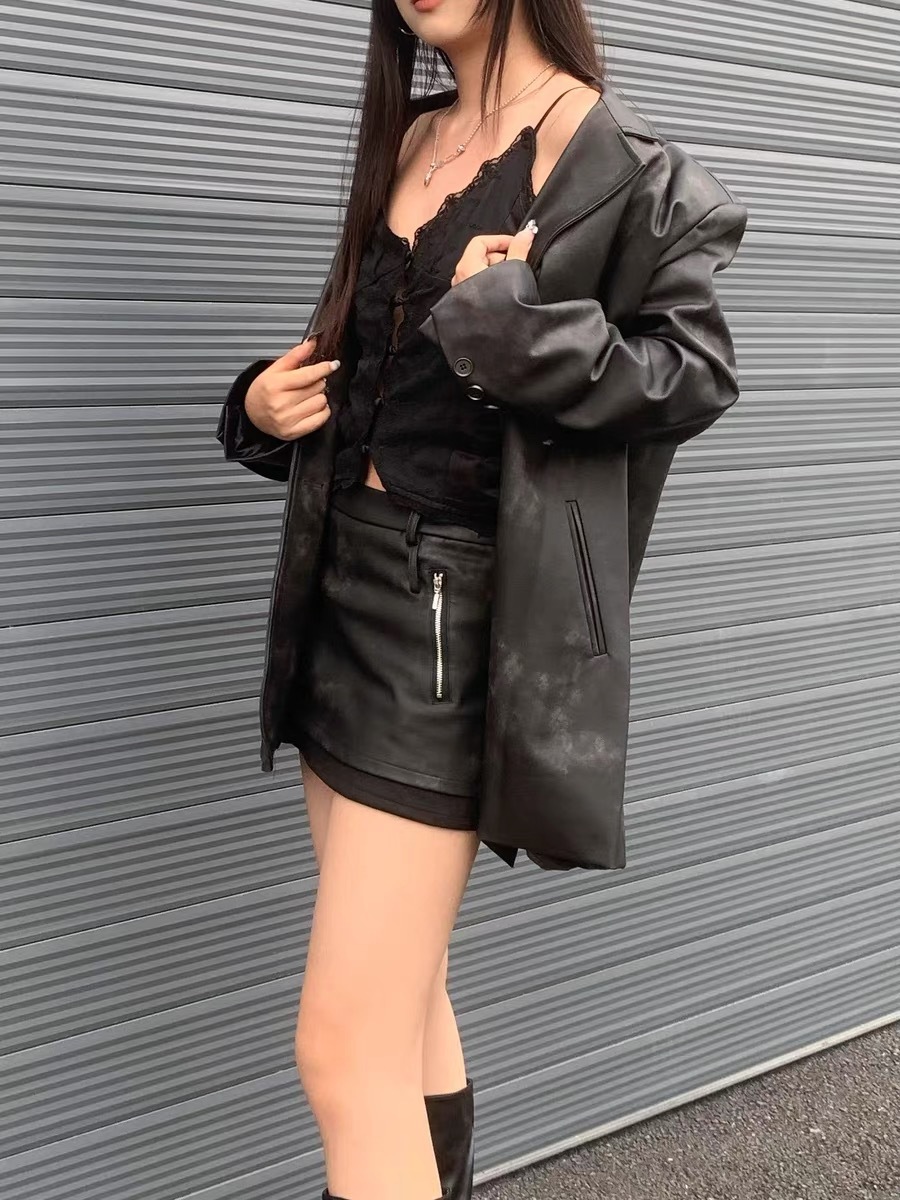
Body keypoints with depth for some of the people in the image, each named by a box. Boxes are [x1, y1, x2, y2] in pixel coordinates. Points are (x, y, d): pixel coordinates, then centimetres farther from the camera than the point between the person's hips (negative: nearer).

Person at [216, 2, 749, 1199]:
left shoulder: (621, 165, -7)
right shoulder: (408, 143, 16)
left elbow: (696, 372, -12)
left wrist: (503, 319, -21)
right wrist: (267, 404, 5)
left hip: (454, 607, -8)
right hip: (342, 584, 8)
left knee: (346, 1049, -7)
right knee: (404, 998, 18)